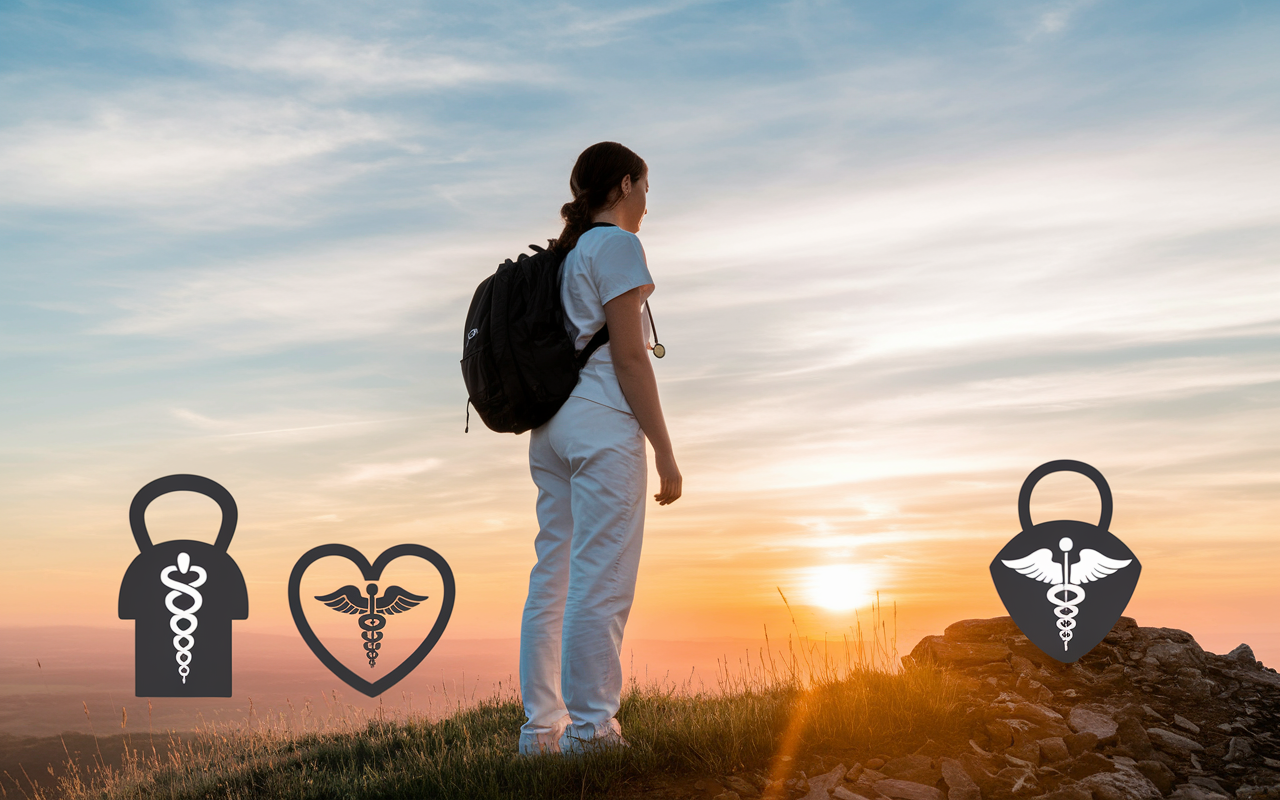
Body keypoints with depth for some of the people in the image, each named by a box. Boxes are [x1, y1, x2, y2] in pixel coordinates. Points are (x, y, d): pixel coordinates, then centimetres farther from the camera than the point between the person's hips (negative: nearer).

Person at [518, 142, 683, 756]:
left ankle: (543, 729, 9)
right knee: (602, 583, -9)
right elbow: (629, 355, -12)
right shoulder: (616, 245, -4)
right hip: (602, 422, -9)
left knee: (552, 580, 7)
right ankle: (591, 729, -8)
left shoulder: (562, 256, 22)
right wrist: (664, 450, -12)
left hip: (550, 426, 9)